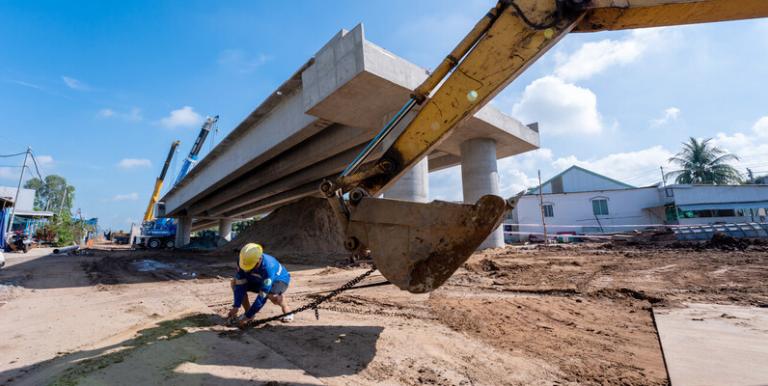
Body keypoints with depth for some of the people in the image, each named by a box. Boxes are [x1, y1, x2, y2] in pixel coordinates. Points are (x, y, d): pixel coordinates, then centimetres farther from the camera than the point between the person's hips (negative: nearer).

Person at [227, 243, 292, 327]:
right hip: (258, 281, 6)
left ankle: (287, 311, -6)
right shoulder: (243, 262, -25)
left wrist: (247, 316, -33)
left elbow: (262, 296, -37)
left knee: (273, 295, -39)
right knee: (234, 283, -15)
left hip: (280, 280, -6)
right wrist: (236, 307, -26)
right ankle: (248, 311, 0)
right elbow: (240, 284, -19)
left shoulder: (268, 267, -41)